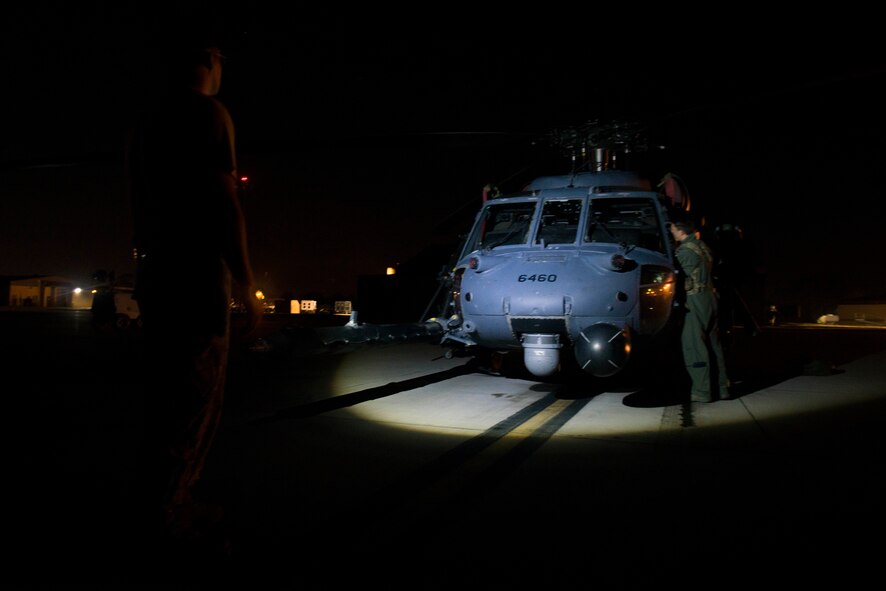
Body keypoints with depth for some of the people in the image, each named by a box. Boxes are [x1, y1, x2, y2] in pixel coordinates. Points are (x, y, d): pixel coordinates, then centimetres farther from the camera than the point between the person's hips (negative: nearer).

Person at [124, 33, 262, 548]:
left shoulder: (146, 122, 16)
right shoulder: (209, 113, -7)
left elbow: (141, 205, 17)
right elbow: (224, 205, -15)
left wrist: (148, 264, 22)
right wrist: (248, 286, -14)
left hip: (155, 273, 8)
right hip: (198, 273, -8)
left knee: (165, 392, 14)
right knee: (200, 396, -3)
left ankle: (157, 498, 22)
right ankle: (172, 511, 2)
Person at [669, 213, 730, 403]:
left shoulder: (685, 250, -12)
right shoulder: (702, 246, 15)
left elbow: (682, 279, -9)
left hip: (695, 301, -9)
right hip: (710, 297, 9)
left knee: (694, 346, -5)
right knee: (713, 344, 12)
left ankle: (702, 391, -4)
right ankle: (721, 388, 18)